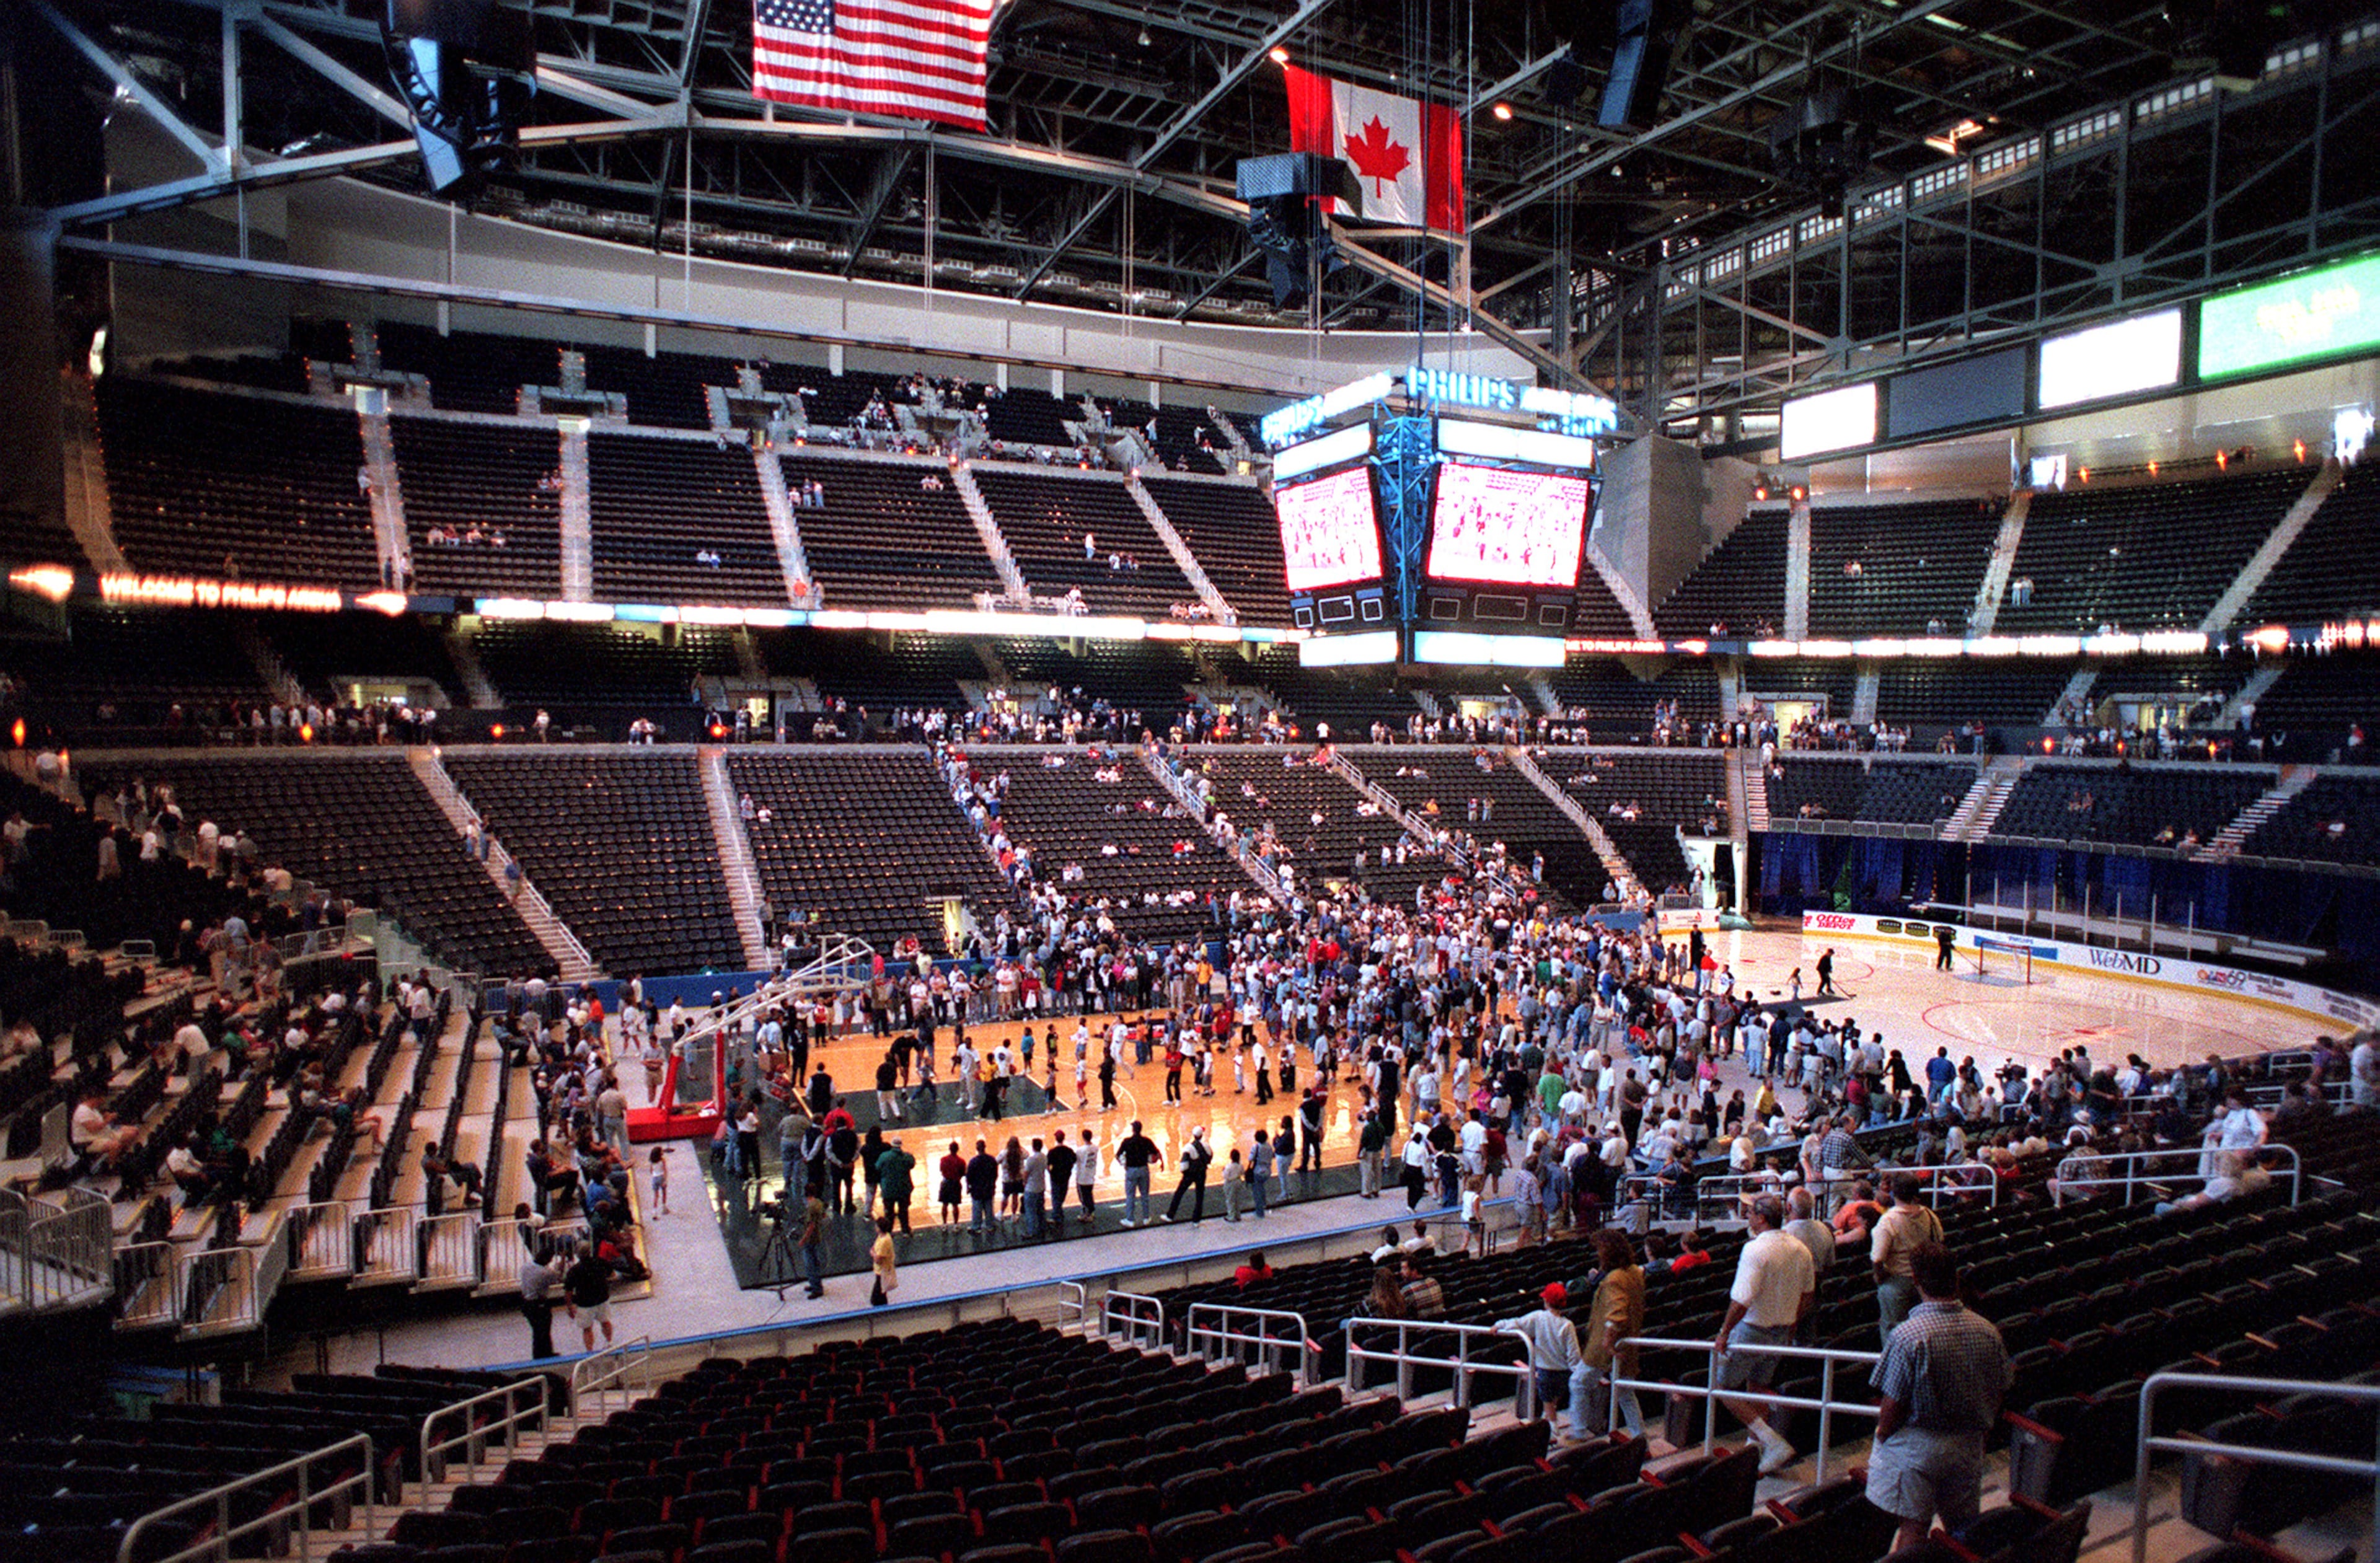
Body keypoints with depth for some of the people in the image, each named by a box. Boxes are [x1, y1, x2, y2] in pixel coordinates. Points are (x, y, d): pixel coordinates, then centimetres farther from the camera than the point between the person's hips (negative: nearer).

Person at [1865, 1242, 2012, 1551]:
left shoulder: (1908, 1336, -22)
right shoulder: (1988, 1332, -6)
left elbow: (1893, 1404, -17)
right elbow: (1999, 1393, 5)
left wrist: (1882, 1435, 2)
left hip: (1917, 1447, -5)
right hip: (1969, 1445, 5)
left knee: (1913, 1529, 2)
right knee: (1963, 1528, 19)